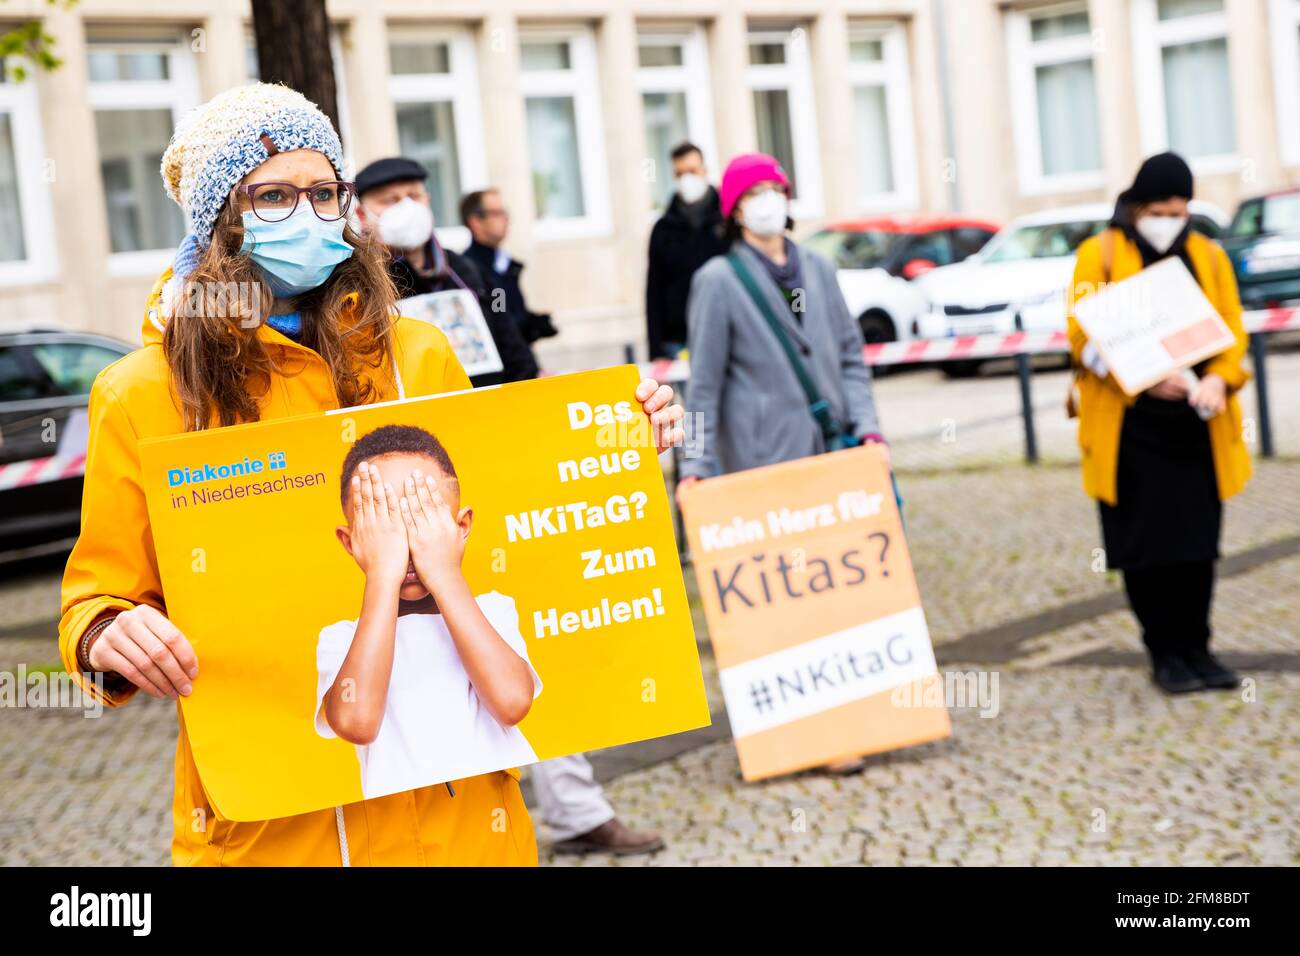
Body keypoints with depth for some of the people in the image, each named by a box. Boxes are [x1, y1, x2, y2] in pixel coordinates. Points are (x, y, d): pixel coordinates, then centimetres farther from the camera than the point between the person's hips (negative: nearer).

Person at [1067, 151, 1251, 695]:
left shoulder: (1209, 257, 11)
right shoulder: (1099, 255, 0)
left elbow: (1232, 329, 7)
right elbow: (1084, 335, -8)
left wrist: (1217, 380, -13)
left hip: (1196, 426, 3)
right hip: (1129, 426, -3)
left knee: (1198, 542, 5)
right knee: (1144, 544, 0)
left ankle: (1196, 648, 16)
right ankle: (1165, 654, 10)